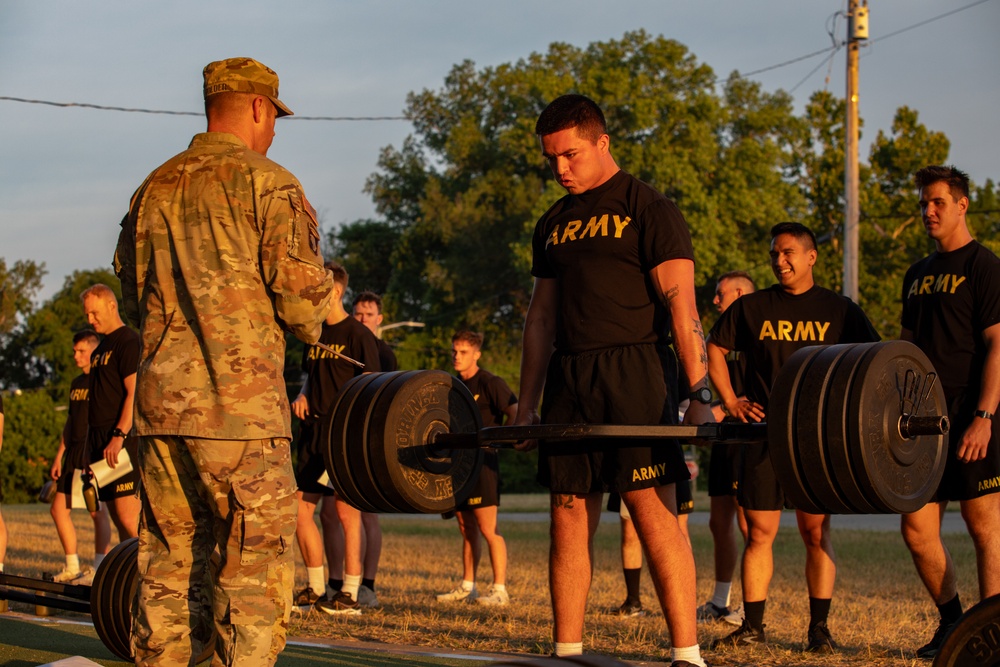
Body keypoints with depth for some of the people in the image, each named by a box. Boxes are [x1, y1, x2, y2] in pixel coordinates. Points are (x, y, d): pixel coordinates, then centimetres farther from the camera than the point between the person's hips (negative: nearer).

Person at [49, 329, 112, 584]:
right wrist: (59, 457, 18)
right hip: (74, 453, 9)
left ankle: (98, 570, -5)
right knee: (58, 508, 7)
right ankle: (72, 568, 13)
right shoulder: (76, 383, 17)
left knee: (97, 511, -8)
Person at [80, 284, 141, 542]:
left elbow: (134, 394, -16)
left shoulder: (129, 342, -7)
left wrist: (119, 436, -23)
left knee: (128, 518, -15)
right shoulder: (101, 348, 21)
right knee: (117, 518, 7)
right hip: (101, 442, 9)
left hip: (124, 441, -9)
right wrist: (93, 444, 17)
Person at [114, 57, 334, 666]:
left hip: (160, 401, 6)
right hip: (240, 404, -6)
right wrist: (312, 320, 12)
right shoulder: (267, 184, -4)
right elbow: (300, 293, -9)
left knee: (168, 566, 12)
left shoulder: (154, 189, 14)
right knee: (257, 573, -3)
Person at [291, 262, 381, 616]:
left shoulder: (358, 334, -6)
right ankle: (316, 588, 15)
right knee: (300, 509, 5)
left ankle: (350, 594, -2)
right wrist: (302, 397, 5)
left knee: (346, 511, -6)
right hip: (314, 431, 8)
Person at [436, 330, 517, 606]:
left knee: (487, 529, -10)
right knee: (466, 529, 12)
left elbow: (516, 412, -15)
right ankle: (467, 587, 18)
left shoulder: (490, 383, -7)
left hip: (482, 462, -8)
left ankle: (500, 590, -9)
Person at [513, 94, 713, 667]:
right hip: (567, 382, 6)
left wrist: (699, 394, -17)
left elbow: (681, 305, -9)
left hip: (629, 373, -6)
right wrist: (528, 404, 15)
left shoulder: (648, 209, -2)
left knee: (656, 515, -10)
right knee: (569, 519, 5)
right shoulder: (554, 226, 18)